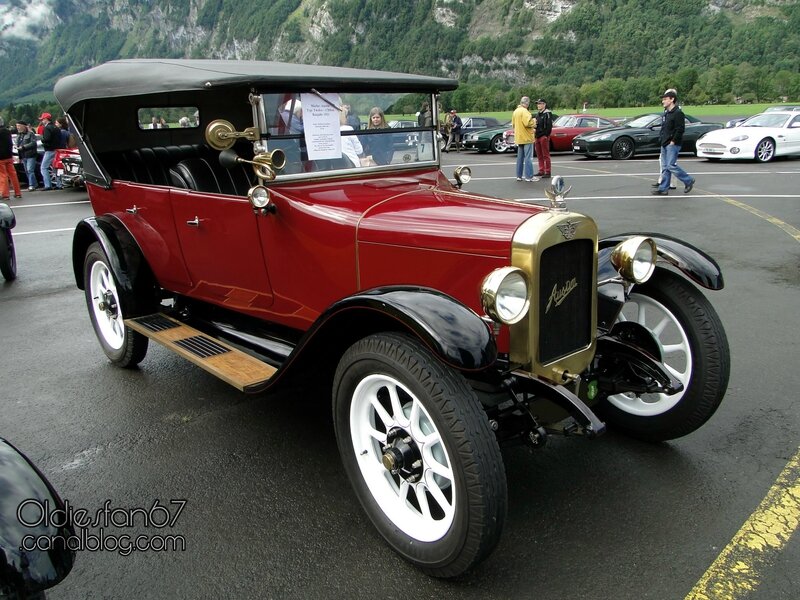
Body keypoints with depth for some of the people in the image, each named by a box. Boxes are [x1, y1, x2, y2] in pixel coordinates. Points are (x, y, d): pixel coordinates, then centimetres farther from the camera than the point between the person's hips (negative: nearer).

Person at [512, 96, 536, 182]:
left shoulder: (516, 111, 11)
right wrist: (534, 121, -7)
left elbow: (513, 123, 17)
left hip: (519, 138, 8)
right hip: (526, 137, -8)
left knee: (520, 158, 13)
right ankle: (529, 177, -6)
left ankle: (519, 176, 16)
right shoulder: (524, 111, -16)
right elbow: (528, 123, -25)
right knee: (528, 158, -6)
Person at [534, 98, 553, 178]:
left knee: (546, 155, -6)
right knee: (539, 155, 11)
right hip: (537, 137, 9)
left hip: (544, 137, -9)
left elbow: (549, 126, -15)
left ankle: (547, 172, -4)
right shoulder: (538, 114, 19)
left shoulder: (547, 113, -8)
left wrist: (546, 135, -19)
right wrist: (535, 137, 12)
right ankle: (541, 171, 18)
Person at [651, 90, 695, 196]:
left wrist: (673, 141, -18)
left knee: (671, 165, -11)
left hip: (672, 144, -9)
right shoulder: (666, 113, 16)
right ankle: (663, 189, 11)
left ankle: (689, 180, 6)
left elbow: (680, 129, -18)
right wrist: (662, 139, 14)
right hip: (664, 145, 9)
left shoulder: (678, 113, -13)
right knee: (665, 167, 9)